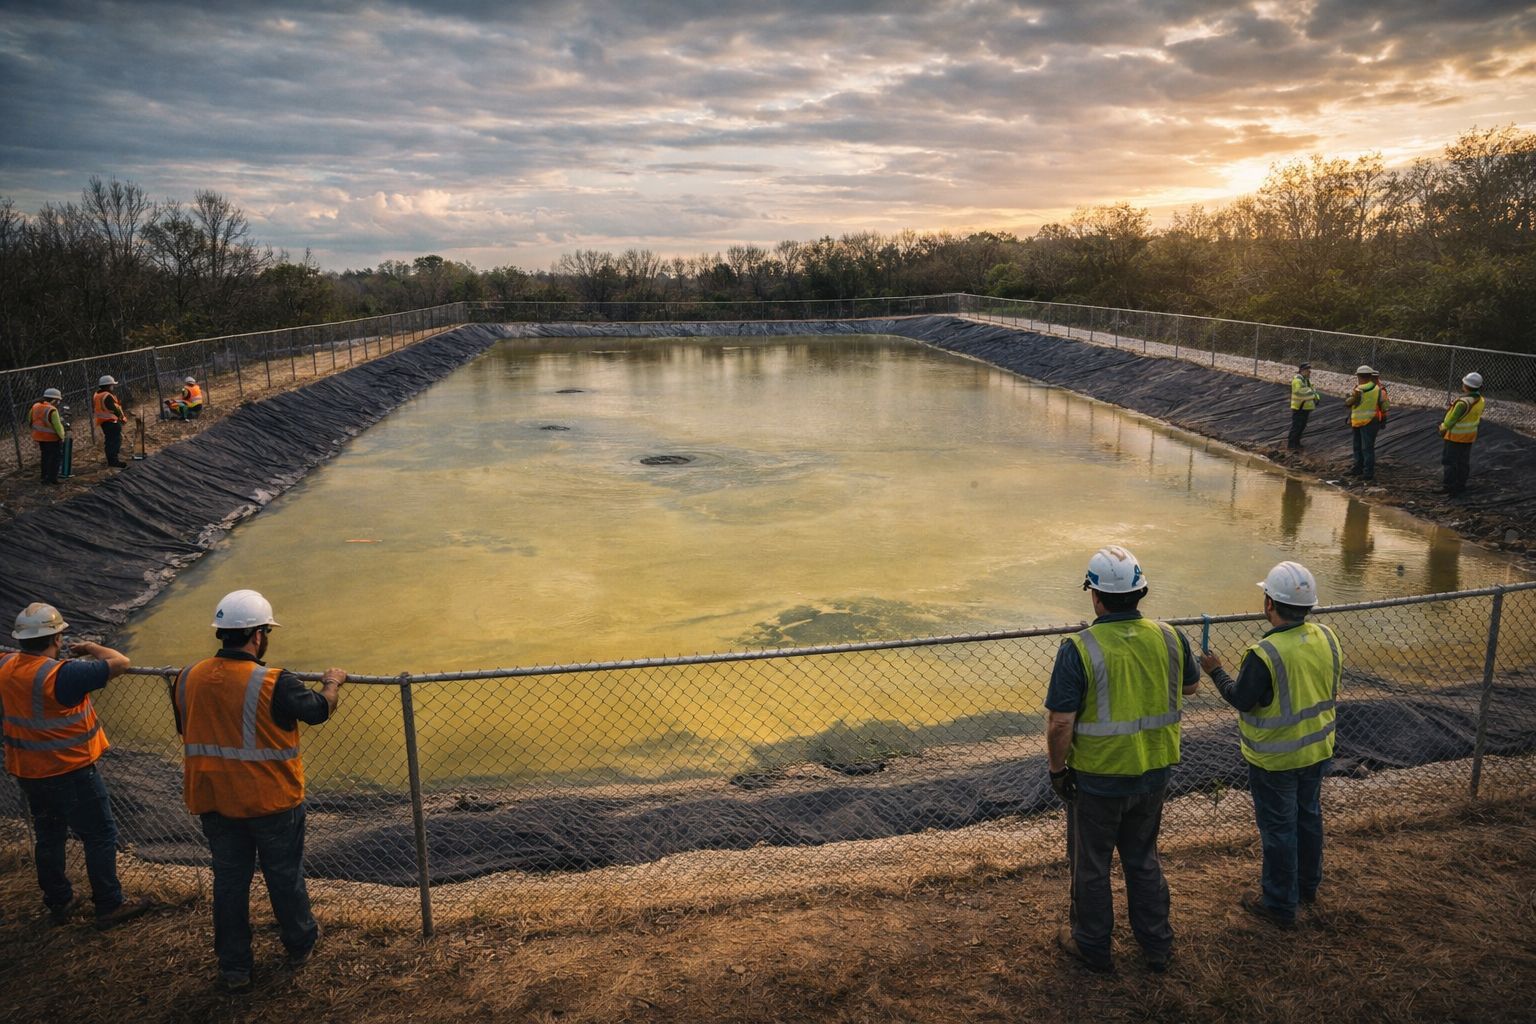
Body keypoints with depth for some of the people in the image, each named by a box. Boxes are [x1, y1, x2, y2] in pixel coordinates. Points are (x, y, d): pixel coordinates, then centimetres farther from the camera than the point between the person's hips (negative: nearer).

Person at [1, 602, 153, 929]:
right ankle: (109, 907, 10)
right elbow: (119, 663, -25)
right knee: (100, 835, 5)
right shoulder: (62, 674, -26)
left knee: (48, 836, 21)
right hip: (70, 771, -7)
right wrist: (92, 648, -6)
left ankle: (58, 905, 32)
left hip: (27, 772, 8)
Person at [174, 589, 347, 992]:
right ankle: (300, 945, 35)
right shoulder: (274, 683, -24)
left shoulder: (188, 678, -6)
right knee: (285, 876, 16)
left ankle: (233, 967, 27)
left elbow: (185, 729, 10)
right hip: (272, 802, -4)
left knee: (229, 880, 17)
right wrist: (333, 684, 8)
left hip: (214, 803, 4)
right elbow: (319, 710, -11)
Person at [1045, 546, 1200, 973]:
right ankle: (1157, 945, 38)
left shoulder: (1079, 649, -24)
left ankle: (1092, 945, 34)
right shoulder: (1169, 638, -8)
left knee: (1091, 864, 16)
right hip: (1154, 774, 5)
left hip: (1097, 779, -5)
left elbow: (1060, 723, -22)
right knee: (1143, 858, 25)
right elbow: (1190, 685, 12)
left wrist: (1057, 769, -7)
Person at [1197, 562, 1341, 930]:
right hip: (1317, 749, 7)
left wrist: (1215, 670, -6)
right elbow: (1331, 688, 6)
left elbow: (1241, 700, -20)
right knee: (1309, 816, 24)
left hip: (1275, 758, -7)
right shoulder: (1326, 638, -8)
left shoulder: (1264, 654, -30)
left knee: (1278, 827, 7)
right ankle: (1307, 884, 43)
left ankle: (1280, 904, 21)